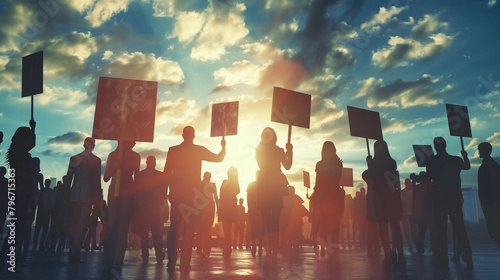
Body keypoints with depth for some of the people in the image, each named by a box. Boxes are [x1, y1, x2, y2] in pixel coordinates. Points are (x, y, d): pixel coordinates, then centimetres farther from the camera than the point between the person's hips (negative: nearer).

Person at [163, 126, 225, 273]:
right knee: (189, 228, 3)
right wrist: (223, 147, 24)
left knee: (174, 228, 8)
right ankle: (184, 264, 1)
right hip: (193, 193, -2)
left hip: (176, 193, 2)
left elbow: (166, 172, 1)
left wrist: (171, 188, 12)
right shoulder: (199, 150, -1)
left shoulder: (173, 150, 2)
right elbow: (218, 158, 7)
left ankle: (171, 263, 5)